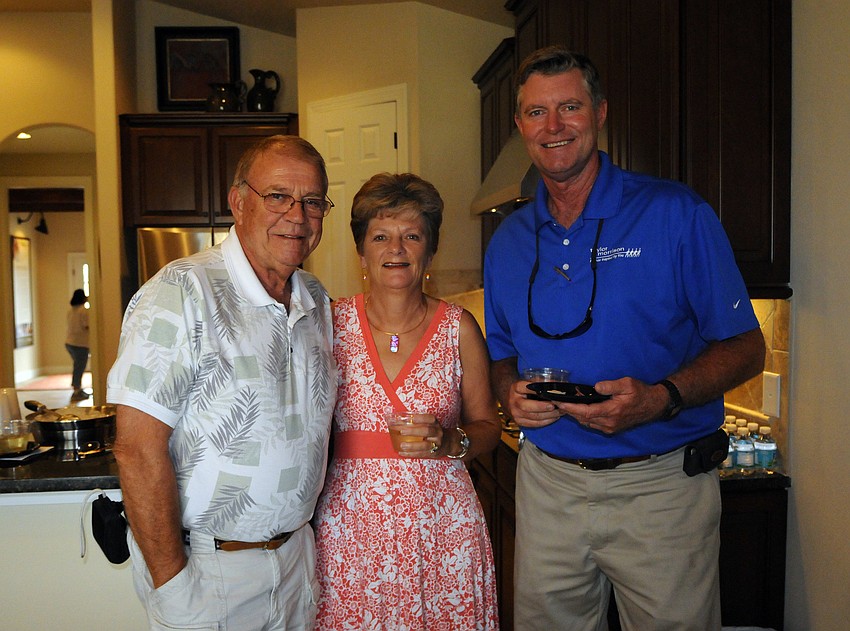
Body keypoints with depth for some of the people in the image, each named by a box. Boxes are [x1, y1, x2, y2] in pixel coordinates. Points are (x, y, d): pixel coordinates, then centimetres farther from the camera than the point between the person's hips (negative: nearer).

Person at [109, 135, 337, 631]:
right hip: (207, 567, -6)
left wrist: (306, 525, 8)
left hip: (297, 553, 6)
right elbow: (139, 449, -20)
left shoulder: (318, 301, 3)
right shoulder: (180, 295, -19)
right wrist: (172, 581, -18)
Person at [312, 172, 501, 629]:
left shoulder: (458, 328, -1)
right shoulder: (333, 323, 0)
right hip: (351, 525, 1)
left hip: (440, 523, 0)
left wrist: (451, 441, -14)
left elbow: (487, 427, 5)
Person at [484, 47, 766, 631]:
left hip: (661, 488, -3)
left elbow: (746, 347, -6)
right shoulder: (508, 241, 6)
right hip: (547, 483, 4)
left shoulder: (677, 214, -7)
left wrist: (661, 398, -23)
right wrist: (512, 392, -8)